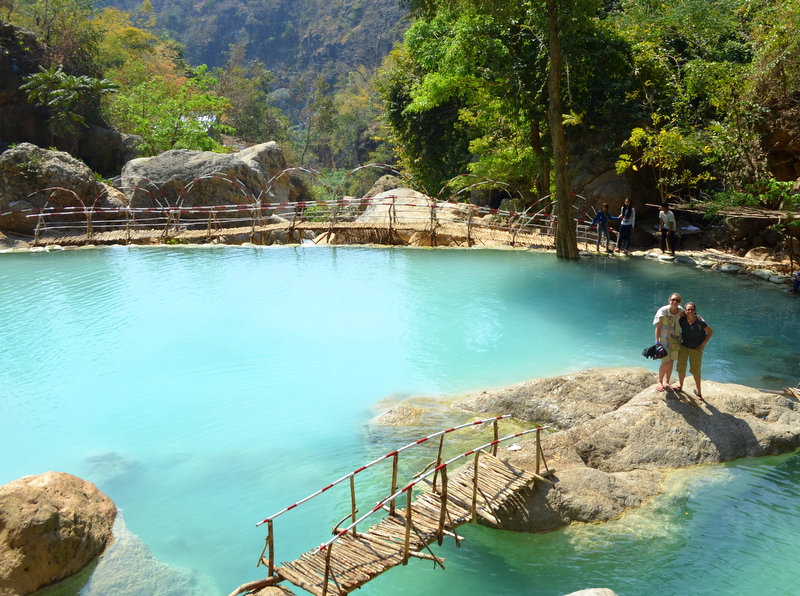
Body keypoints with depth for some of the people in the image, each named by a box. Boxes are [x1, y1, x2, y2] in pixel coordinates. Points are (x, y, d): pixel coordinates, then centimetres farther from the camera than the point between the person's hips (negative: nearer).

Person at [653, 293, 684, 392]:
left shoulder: (681, 310, -3)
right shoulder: (663, 311, -16)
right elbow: (658, 327, -14)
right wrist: (657, 341, -20)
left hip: (675, 340, 5)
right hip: (664, 339, -5)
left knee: (671, 362, 10)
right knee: (665, 362, -5)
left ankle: (666, 382, 26)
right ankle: (659, 382, 16)